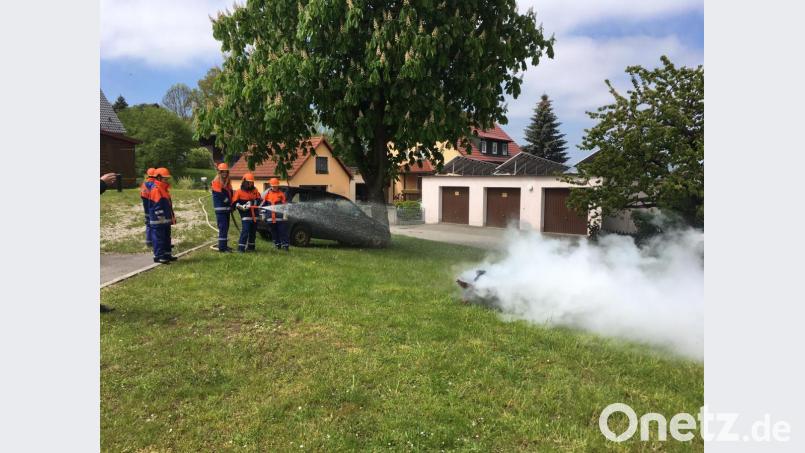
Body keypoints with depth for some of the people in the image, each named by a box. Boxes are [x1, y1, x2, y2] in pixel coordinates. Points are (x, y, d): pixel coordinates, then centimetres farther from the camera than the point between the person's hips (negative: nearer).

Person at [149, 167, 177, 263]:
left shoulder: (164, 189, 17)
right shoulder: (156, 189, -14)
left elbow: (169, 204, 21)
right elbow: (157, 205, -19)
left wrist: (172, 217, 21)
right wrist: (161, 218, -21)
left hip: (166, 219, 10)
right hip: (159, 220, -10)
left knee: (167, 237, 14)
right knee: (159, 238, -5)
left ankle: (167, 254, 22)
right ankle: (158, 256, -2)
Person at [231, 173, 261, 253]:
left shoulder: (255, 191, 12)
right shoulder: (239, 192, -2)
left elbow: (259, 200, 17)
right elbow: (234, 203, -5)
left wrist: (256, 202, -4)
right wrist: (242, 207, -19)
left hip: (254, 215, 6)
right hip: (246, 215, -5)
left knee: (253, 232, 11)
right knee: (245, 231, -15)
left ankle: (251, 247, 24)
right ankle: (241, 248, -12)